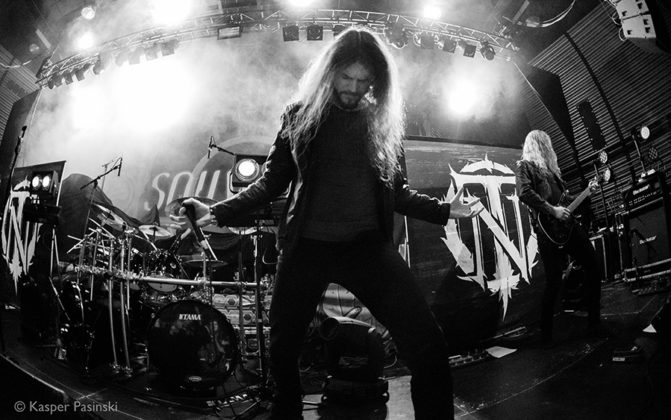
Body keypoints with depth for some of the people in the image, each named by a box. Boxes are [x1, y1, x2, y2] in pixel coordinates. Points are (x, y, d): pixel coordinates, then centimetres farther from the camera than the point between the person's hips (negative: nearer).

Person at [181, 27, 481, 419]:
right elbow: (272, 182, 8)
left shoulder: (383, 120, 7)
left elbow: (396, 189, 13)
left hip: (369, 244, 0)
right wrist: (218, 211, -1)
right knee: (282, 350, 12)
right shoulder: (300, 115, 5)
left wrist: (443, 210, 3)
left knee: (428, 346, -12)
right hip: (306, 246, 0)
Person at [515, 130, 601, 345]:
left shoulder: (550, 168, 24)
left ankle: (594, 321, 22)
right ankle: (546, 334, 5)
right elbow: (524, 193, -20)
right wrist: (553, 210, -21)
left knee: (593, 267, 8)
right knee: (554, 282, -8)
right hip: (548, 230, -8)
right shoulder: (525, 166, -2)